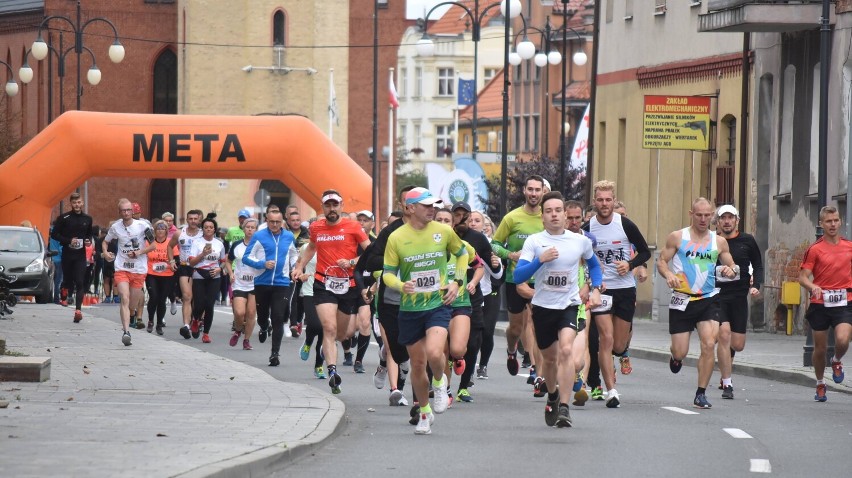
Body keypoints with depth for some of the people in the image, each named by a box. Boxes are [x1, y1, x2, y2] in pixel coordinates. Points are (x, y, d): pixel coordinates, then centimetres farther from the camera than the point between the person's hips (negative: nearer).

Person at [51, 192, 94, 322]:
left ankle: (78, 310, -14)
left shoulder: (87, 219, 8)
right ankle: (63, 294, 45)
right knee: (68, 281, 9)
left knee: (80, 283, -10)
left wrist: (88, 240, 0)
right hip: (67, 253, -1)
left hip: (80, 254, 1)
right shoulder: (64, 218, -3)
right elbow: (54, 234, -2)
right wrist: (68, 241, -15)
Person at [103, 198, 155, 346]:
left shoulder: (142, 226, -4)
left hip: (139, 269, 0)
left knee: (133, 303, 10)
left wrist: (139, 252, -13)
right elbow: (106, 241, 18)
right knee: (125, 299, -17)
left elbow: (153, 245, 2)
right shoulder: (115, 227, 2)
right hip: (121, 269, 0)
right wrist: (106, 252, -3)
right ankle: (126, 331, -24)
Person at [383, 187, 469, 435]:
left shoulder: (443, 231, -2)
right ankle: (424, 412, 28)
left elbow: (462, 254, 17)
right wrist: (401, 285, -24)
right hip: (410, 309, 1)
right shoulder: (396, 238, -6)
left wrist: (456, 282, 4)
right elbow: (388, 274, -2)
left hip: (438, 305, -1)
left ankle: (440, 382, 10)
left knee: (434, 353, -24)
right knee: (417, 363, 8)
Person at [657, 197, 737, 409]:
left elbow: (731, 265, 16)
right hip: (682, 299, -1)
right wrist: (668, 274, -18)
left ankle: (701, 394, -5)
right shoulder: (677, 237, 1)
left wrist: (731, 270, -9)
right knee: (680, 352, -1)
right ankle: (676, 357, 39)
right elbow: (661, 260, 3)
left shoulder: (719, 241, 7)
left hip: (709, 299, 1)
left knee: (709, 345, -15)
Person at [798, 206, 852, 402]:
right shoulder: (815, 249, -3)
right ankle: (820, 385, 29)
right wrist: (813, 287, -26)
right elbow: (803, 277, -7)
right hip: (820, 303, -1)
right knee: (820, 348, 7)